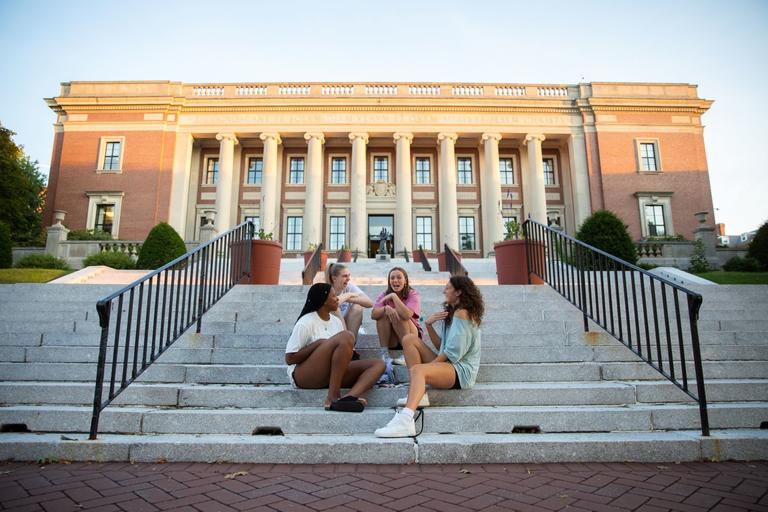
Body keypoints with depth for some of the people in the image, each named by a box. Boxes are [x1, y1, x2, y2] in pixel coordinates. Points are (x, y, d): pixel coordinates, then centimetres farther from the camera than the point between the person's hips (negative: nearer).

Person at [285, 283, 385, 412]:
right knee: (346, 336, -28)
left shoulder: (336, 321, 13)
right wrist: (319, 343, -15)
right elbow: (289, 359, -11)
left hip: (330, 374, 8)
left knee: (378, 364, -10)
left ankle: (349, 397, -37)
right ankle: (333, 396, -27)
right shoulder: (306, 323, -7)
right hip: (303, 375, -7)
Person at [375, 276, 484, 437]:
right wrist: (429, 325, 1)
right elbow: (441, 346, 14)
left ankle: (405, 420, -58)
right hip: (448, 364, 10)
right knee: (410, 339, 3)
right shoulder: (452, 312, 22)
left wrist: (426, 365, -11)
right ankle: (419, 394, -10)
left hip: (461, 370, -10)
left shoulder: (461, 313, -8)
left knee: (417, 369, -35)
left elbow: (452, 352, -16)